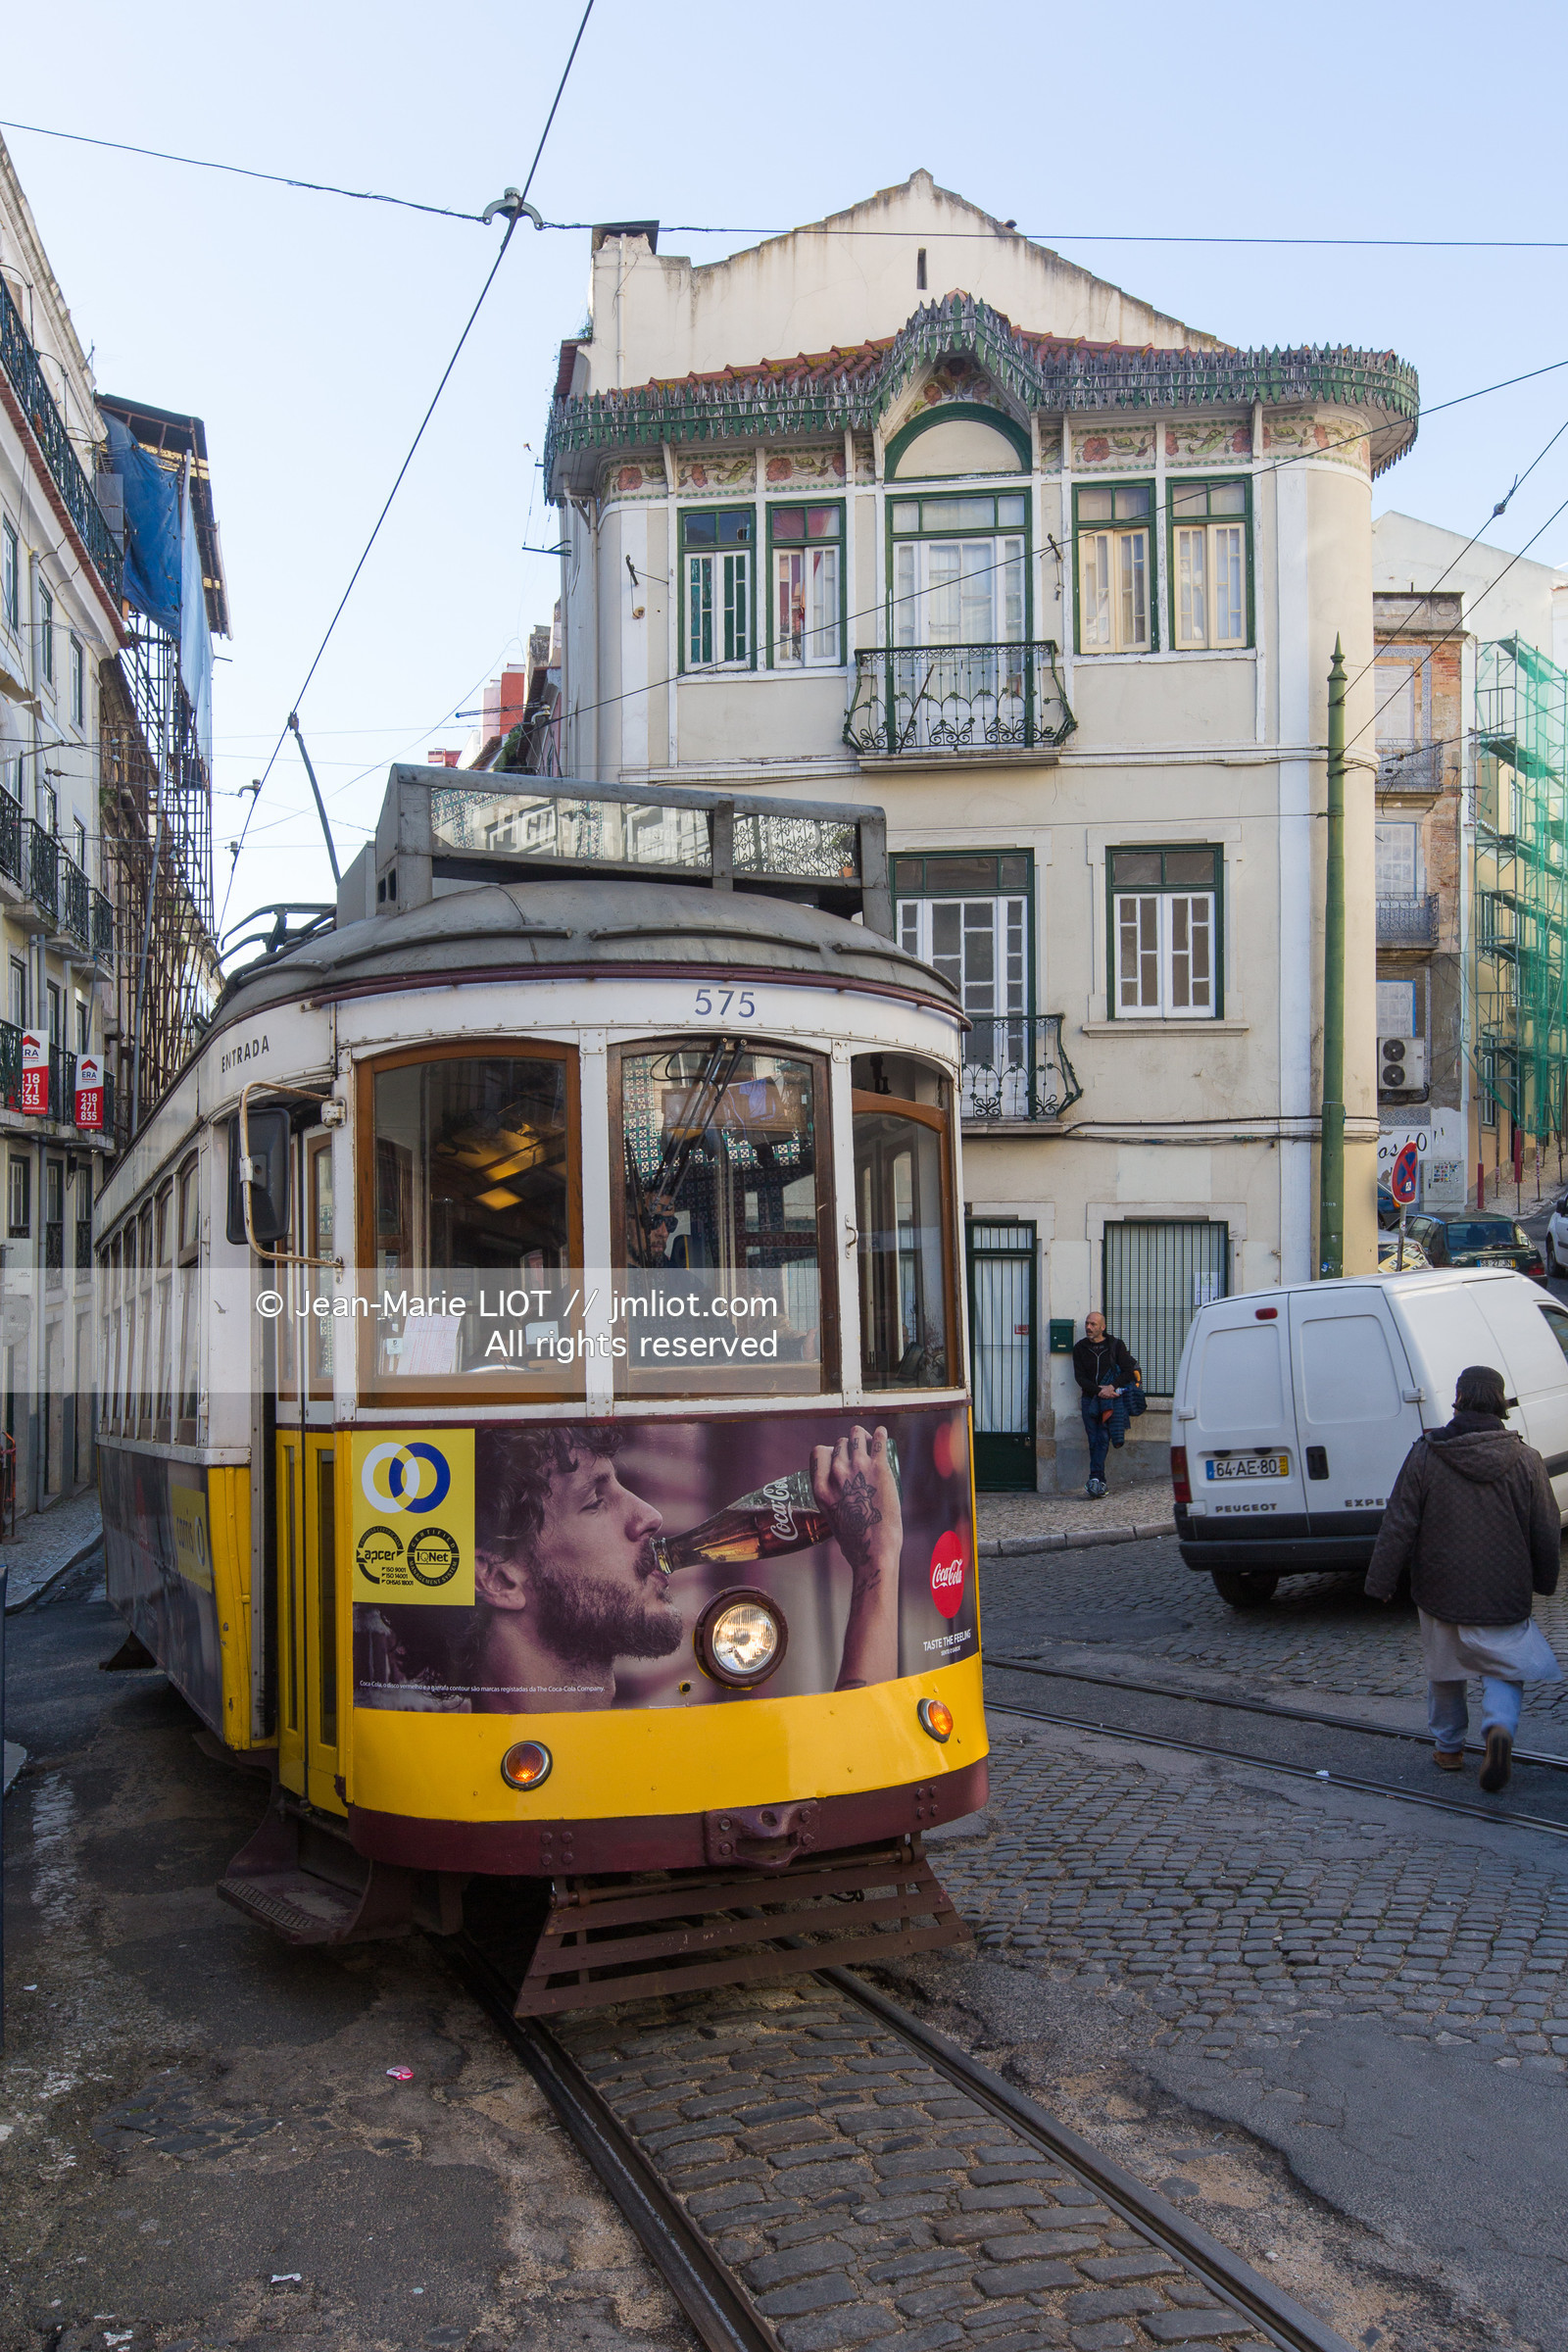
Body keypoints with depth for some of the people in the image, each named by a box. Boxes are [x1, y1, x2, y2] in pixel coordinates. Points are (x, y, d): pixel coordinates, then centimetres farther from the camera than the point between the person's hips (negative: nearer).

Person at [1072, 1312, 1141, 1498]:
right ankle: (1100, 1482, -1)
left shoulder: (1116, 1345, 7)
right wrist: (1098, 1390, -12)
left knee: (1103, 1438, -14)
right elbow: (1079, 1376, 3)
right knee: (1094, 1441, -3)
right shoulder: (1080, 1348, 11)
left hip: (1112, 1398, -2)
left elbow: (1129, 1371, 1)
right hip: (1090, 1399, 2)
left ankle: (1095, 1478, -15)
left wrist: (1112, 1387, -13)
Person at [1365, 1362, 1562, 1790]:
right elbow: (1547, 1534, 3)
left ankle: (1448, 1747, 29)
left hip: (1441, 1593, 0)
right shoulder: (1525, 1459, -6)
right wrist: (1543, 1582, 20)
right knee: (1504, 1670, 13)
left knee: (1444, 1673, 19)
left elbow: (1398, 1526, -8)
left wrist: (1381, 1581, 1)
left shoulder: (1425, 1455, -10)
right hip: (1505, 1595, 0)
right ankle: (1499, 1726, -13)